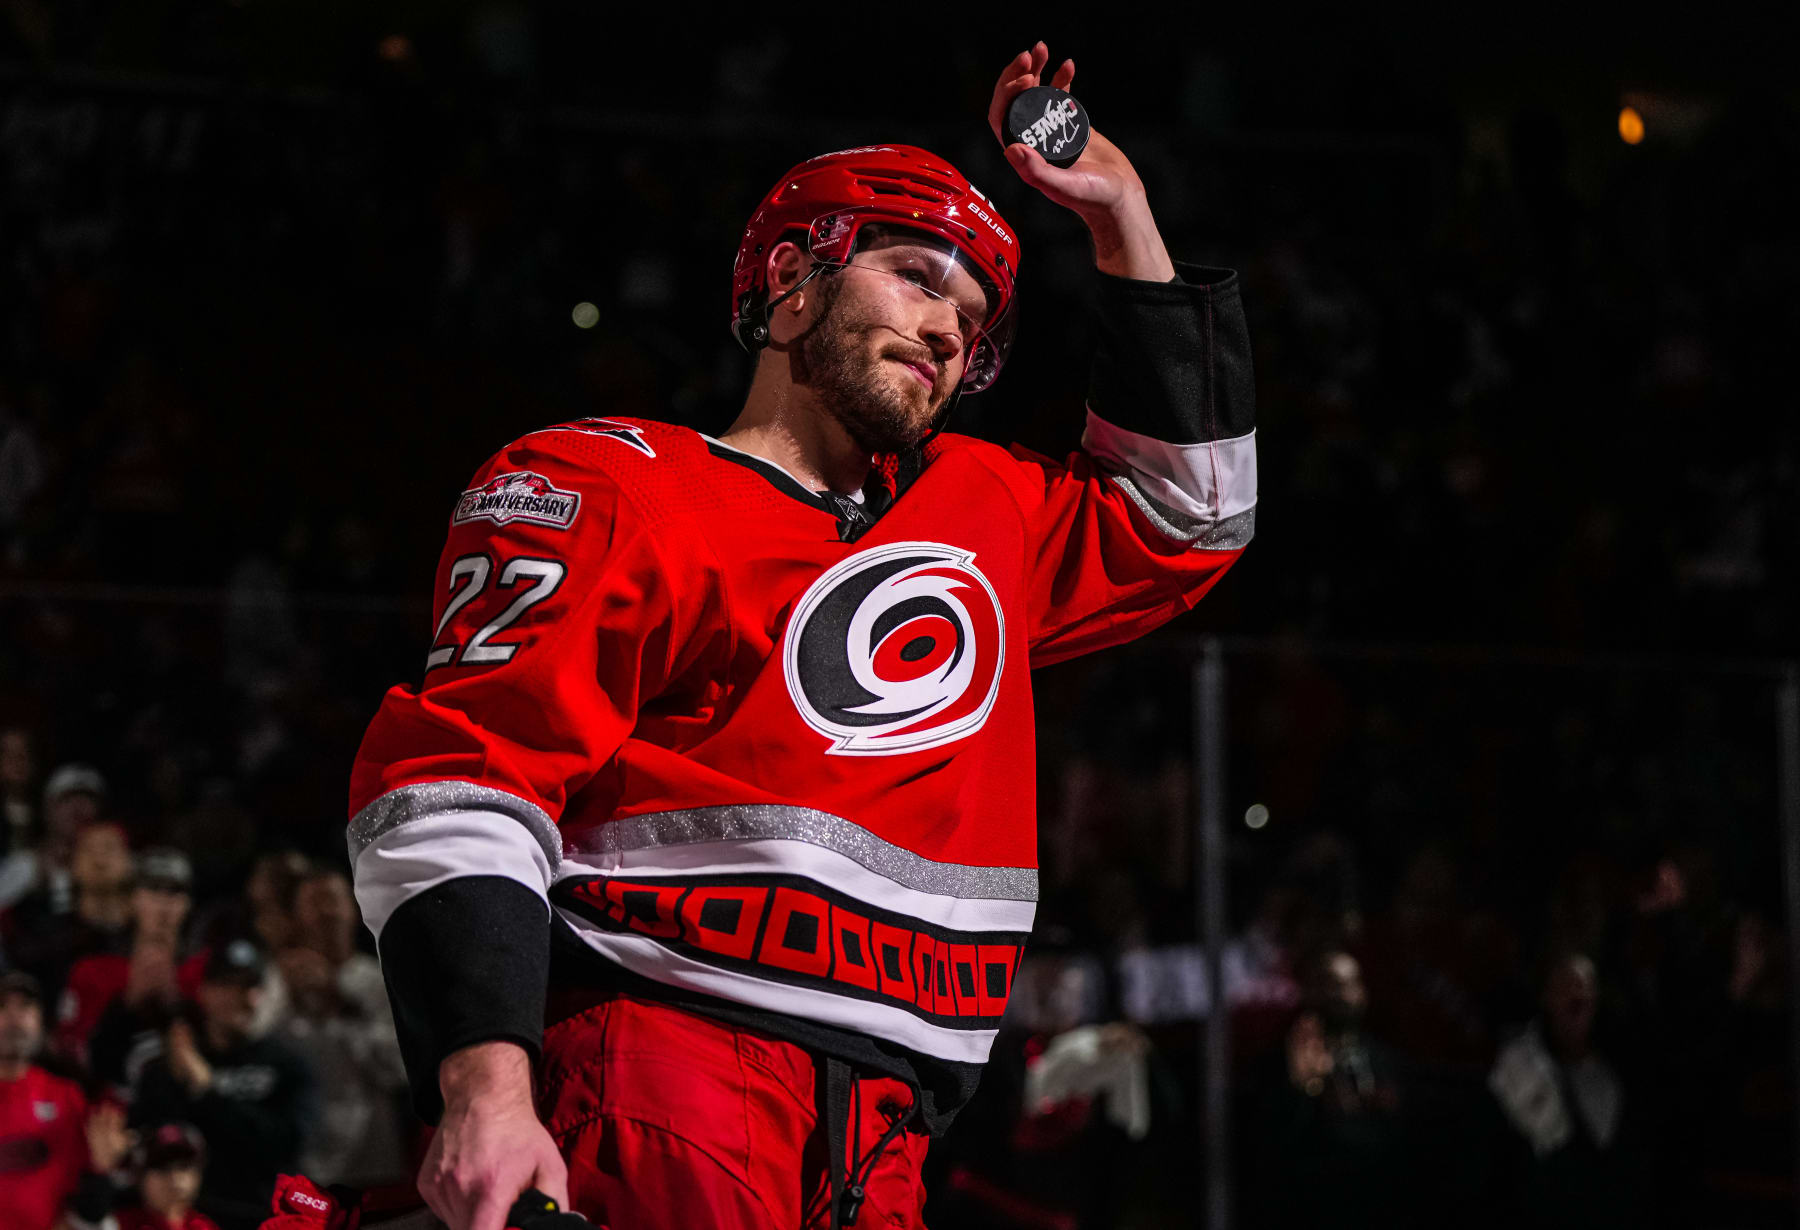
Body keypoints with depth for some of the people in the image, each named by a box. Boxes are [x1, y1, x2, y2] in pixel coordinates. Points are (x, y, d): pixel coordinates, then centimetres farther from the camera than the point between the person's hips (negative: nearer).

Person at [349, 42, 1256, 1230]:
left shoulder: (980, 510, 26)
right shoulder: (605, 488, 4)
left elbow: (1179, 518, 40)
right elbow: (462, 773, -7)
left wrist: (1121, 213, 32)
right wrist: (485, 1086, -22)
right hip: (663, 1087, -7)